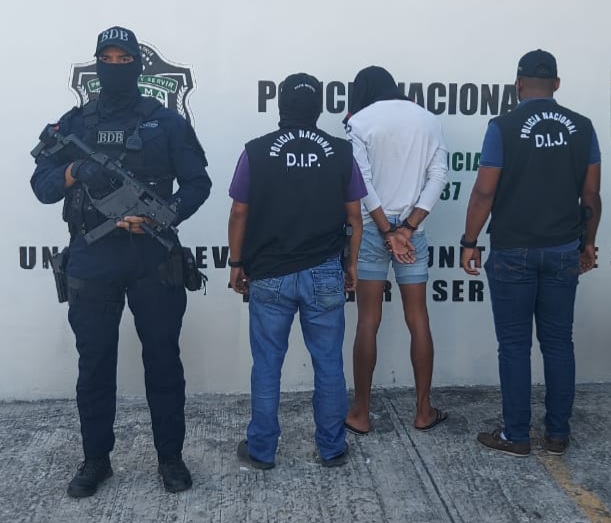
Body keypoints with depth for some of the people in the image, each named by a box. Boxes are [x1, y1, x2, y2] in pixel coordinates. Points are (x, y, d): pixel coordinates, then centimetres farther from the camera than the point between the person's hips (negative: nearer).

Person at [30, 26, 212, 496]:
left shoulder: (166, 122, 4)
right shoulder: (74, 123, 9)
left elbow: (198, 183, -1)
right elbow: (41, 185, 4)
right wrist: (74, 172, -17)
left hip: (153, 259, -1)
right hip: (91, 262, 2)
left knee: (163, 359, 6)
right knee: (94, 363, 9)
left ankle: (171, 456, 20)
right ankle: (96, 459, 24)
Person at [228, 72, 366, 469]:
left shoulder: (256, 152, -5)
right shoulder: (341, 152, -1)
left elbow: (240, 214, -1)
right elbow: (353, 217, 3)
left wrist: (237, 264, 11)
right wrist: (352, 264, 15)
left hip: (269, 275, -1)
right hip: (325, 274, 1)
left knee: (267, 365, 10)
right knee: (329, 364, 10)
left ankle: (262, 450, 20)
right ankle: (333, 449, 21)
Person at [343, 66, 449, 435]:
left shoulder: (359, 122, -2)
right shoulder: (428, 119, 8)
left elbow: (362, 181, -12)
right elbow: (439, 176, -1)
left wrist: (387, 230, -10)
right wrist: (408, 226, -8)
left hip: (372, 228, -2)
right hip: (412, 228, 3)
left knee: (368, 322, 3)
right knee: (418, 319, 9)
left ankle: (361, 413, 11)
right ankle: (424, 410, 17)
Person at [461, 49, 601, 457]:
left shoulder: (504, 127, -10)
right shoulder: (582, 127, 2)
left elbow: (484, 194, -11)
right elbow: (591, 195, 6)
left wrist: (470, 244, -1)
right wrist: (588, 243, 18)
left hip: (513, 252, -3)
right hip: (563, 251, 4)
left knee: (515, 345, 5)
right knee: (558, 342, 11)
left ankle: (516, 436, 13)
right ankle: (558, 434, 19)